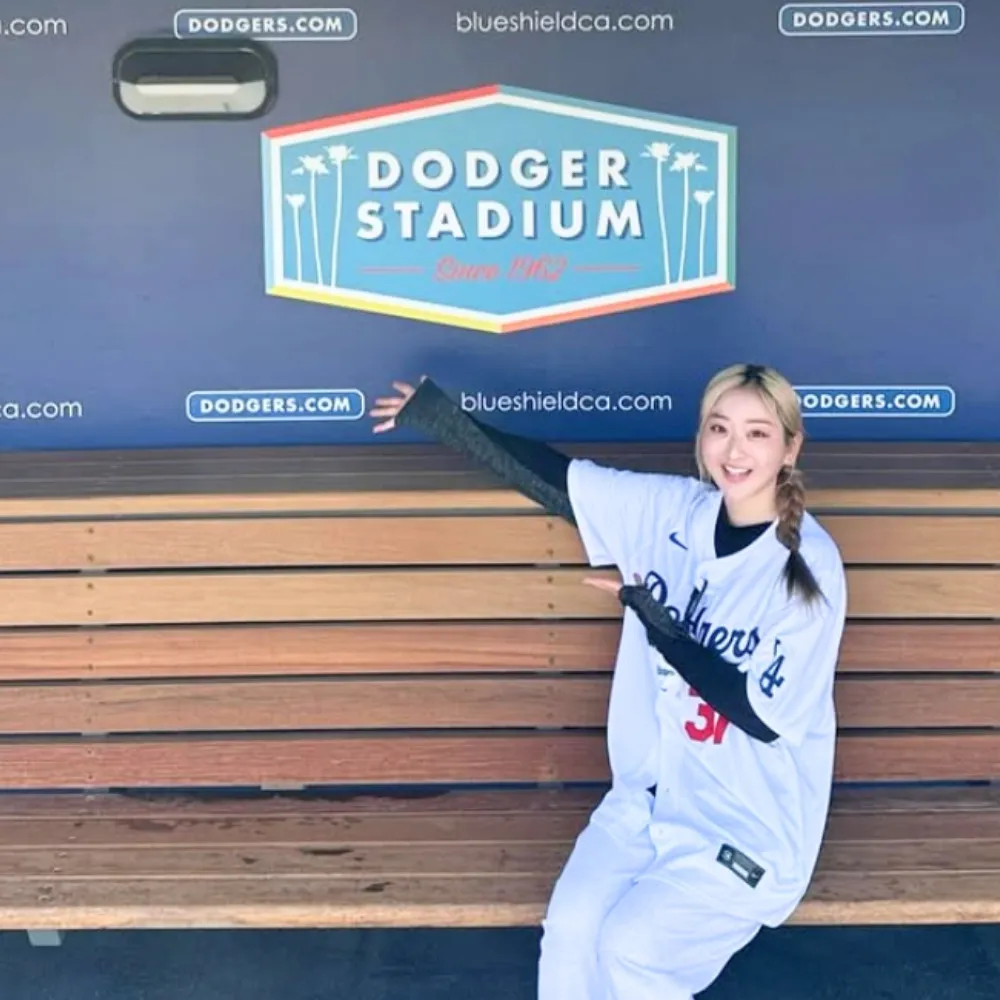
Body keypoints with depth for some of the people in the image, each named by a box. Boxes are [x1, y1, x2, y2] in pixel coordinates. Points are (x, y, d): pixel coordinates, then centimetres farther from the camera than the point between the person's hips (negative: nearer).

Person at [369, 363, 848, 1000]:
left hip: (749, 823, -4)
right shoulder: (669, 509, -5)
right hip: (653, 793, 4)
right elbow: (553, 475, 1)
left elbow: (765, 715, -21)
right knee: (570, 925, -13)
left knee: (628, 947, -17)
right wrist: (443, 417, 1)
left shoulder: (812, 567, -18)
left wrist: (654, 621, -21)